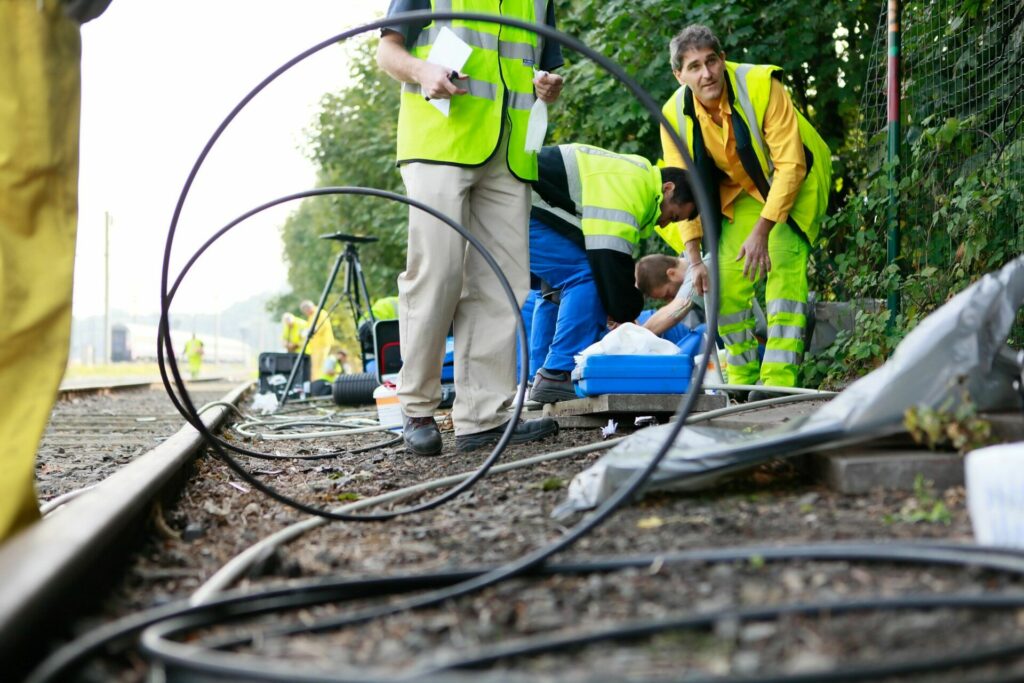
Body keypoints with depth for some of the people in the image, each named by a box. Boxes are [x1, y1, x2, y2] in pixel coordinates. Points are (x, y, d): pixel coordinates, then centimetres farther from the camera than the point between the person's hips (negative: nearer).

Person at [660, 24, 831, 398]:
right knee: (726, 283, -6)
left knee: (783, 269, -22)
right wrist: (694, 259, -16)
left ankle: (778, 381, -21)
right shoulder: (675, 114, -16)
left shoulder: (761, 85, -29)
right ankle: (744, 381, 10)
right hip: (741, 192, 4)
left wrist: (762, 230, -31)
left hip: (794, 184, -4)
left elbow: (790, 165, -27)